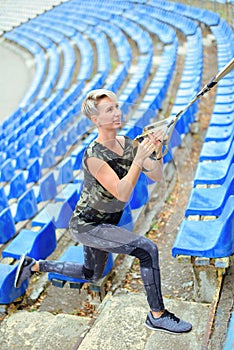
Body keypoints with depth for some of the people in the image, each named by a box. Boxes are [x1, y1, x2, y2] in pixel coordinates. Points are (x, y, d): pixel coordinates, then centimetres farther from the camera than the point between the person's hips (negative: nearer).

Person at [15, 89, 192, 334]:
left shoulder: (127, 143, -5)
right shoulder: (94, 156, -26)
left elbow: (156, 176, -11)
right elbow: (122, 193, -35)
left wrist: (157, 150, -29)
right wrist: (139, 158, -44)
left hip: (106, 222, 9)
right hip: (86, 226, -9)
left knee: (91, 274, 27)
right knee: (147, 249, -22)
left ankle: (34, 265, 38)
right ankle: (157, 316, -8)